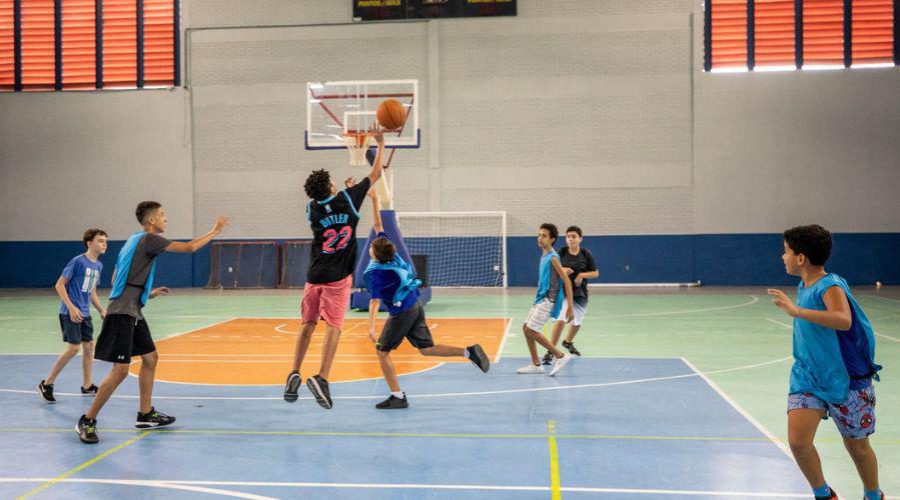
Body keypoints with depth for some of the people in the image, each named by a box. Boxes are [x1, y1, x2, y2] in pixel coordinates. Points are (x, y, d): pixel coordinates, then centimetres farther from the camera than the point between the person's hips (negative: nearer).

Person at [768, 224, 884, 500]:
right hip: (807, 376, 6)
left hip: (846, 380, -6)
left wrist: (795, 310, -45)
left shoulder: (830, 286, -20)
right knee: (797, 440, -10)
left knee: (857, 446, 10)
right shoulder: (803, 286, 4)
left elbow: (843, 321, -40)